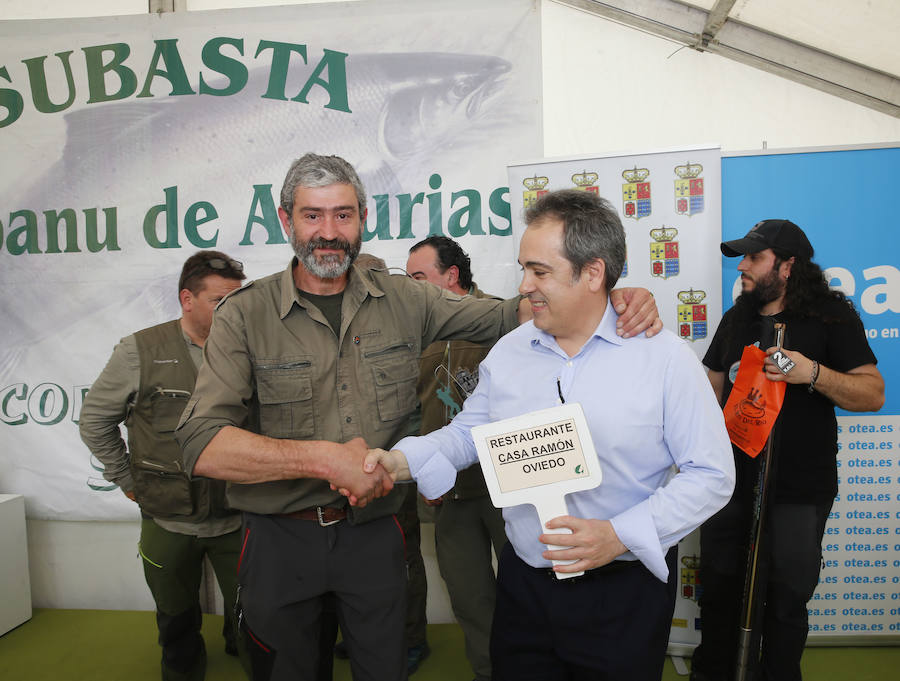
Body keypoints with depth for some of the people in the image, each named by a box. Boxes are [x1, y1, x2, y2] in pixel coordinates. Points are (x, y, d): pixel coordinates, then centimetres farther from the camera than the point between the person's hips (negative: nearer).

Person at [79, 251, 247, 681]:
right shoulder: (141, 351, -6)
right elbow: (95, 420, 6)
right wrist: (127, 480, 6)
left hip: (236, 519, 0)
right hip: (167, 522, 0)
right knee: (178, 623, 20)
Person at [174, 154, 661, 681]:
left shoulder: (404, 301, -2)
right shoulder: (245, 315, -11)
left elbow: (505, 316, 2)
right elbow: (202, 445, -20)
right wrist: (324, 458, -29)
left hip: (375, 533, 2)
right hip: (281, 539, -1)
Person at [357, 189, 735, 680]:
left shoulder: (665, 358, -12)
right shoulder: (507, 352, 0)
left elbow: (711, 474, -9)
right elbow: (469, 432, 9)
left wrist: (621, 534, -19)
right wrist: (401, 461, -8)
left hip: (624, 594, -3)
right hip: (524, 583, 3)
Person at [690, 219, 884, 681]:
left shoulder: (831, 317, -6)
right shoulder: (737, 319, 10)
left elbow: (873, 394, -11)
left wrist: (813, 373, -27)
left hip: (799, 491, -4)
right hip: (732, 481, 5)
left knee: (786, 600, 8)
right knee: (718, 587, 16)